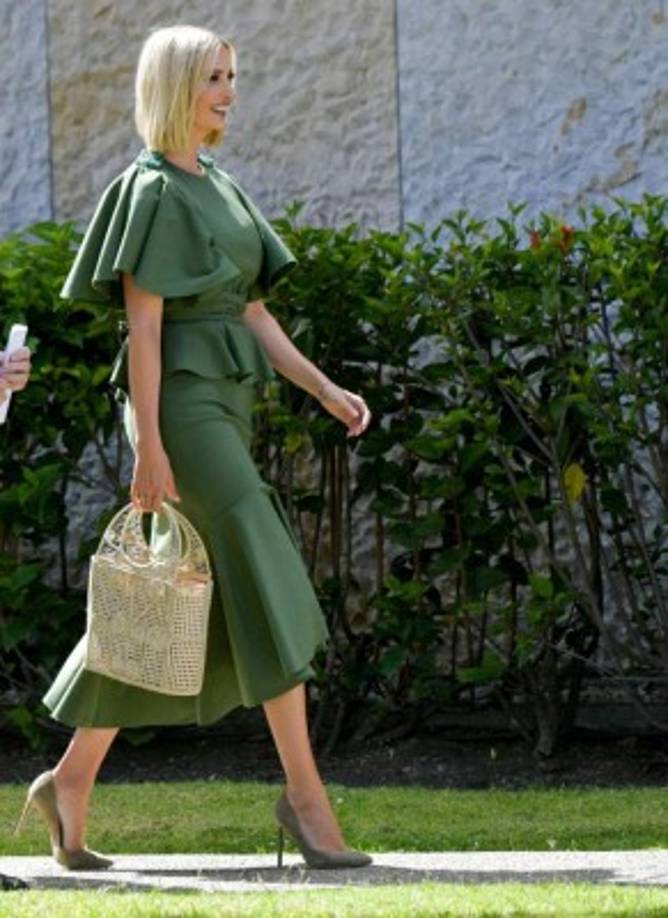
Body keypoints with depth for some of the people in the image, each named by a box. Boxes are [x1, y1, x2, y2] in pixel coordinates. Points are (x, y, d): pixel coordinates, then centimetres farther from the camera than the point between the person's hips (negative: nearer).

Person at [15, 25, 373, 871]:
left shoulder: (220, 191, 19)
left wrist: (325, 390, 8)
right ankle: (304, 791, -12)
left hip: (223, 407, 9)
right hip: (179, 406, -9)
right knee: (271, 586, -14)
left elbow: (251, 313, 18)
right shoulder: (151, 192, -9)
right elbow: (142, 324, -15)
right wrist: (149, 446, -19)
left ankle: (70, 783, 16)